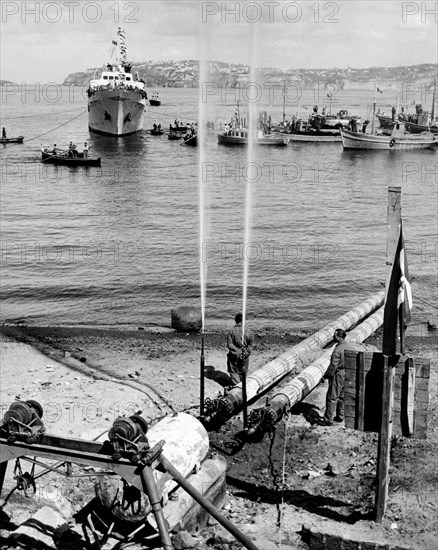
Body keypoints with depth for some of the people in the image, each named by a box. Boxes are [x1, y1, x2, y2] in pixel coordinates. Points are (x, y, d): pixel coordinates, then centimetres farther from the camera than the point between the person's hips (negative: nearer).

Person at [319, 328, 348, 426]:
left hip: (338, 375, -9)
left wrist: (326, 376, -10)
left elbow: (333, 366, -22)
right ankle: (340, 416, 29)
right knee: (341, 396, 19)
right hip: (346, 373, 9)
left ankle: (328, 419, 5)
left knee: (332, 397, 0)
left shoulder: (337, 350, -24)